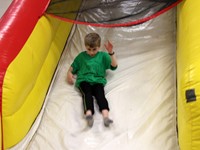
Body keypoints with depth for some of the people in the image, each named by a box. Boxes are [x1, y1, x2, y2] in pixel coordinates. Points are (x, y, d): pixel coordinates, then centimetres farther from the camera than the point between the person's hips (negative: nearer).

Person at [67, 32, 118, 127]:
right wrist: (69, 73, 4)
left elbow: (114, 66, 7)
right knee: (87, 94, -32)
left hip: (98, 81, 0)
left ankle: (105, 117, -52)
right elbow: (72, 67, 27)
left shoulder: (103, 56, 20)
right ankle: (88, 114, -57)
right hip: (84, 80, 0)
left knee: (100, 94, -31)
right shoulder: (81, 56, 23)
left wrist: (111, 53, -5)